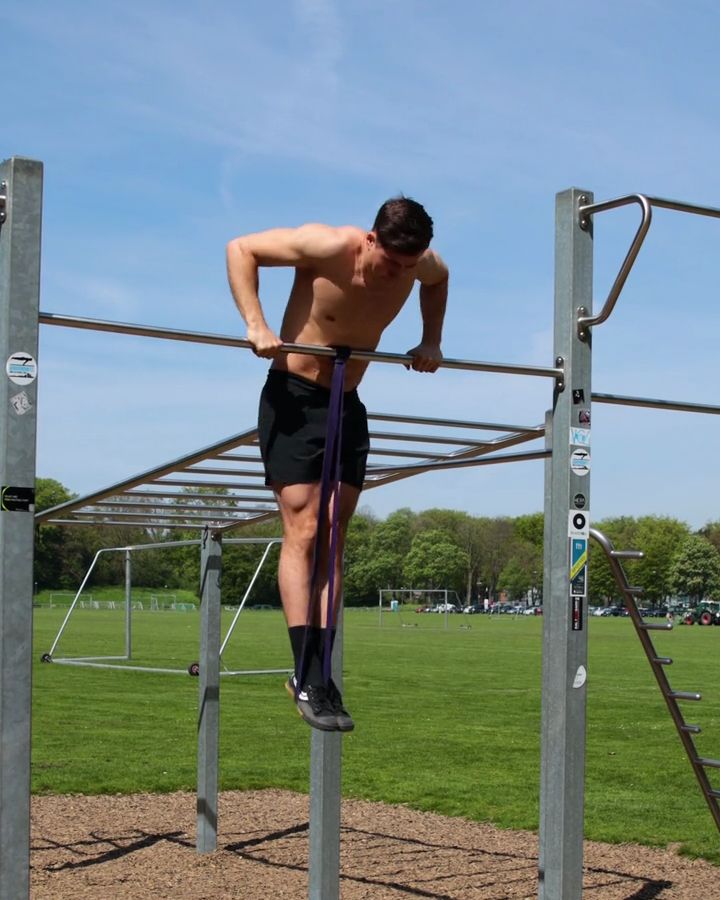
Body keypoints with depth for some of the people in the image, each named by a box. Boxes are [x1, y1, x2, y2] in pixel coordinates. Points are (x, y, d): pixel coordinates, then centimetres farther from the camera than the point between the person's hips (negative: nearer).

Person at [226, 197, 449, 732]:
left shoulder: (422, 263, -6)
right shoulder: (327, 247, -21)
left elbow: (439, 280, 19)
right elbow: (241, 249, -13)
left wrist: (431, 341, 6)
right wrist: (256, 325, -23)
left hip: (348, 404, 6)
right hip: (294, 397, -5)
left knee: (333, 540, 2)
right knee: (302, 531, -14)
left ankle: (316, 674, 5)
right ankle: (309, 679, -16)